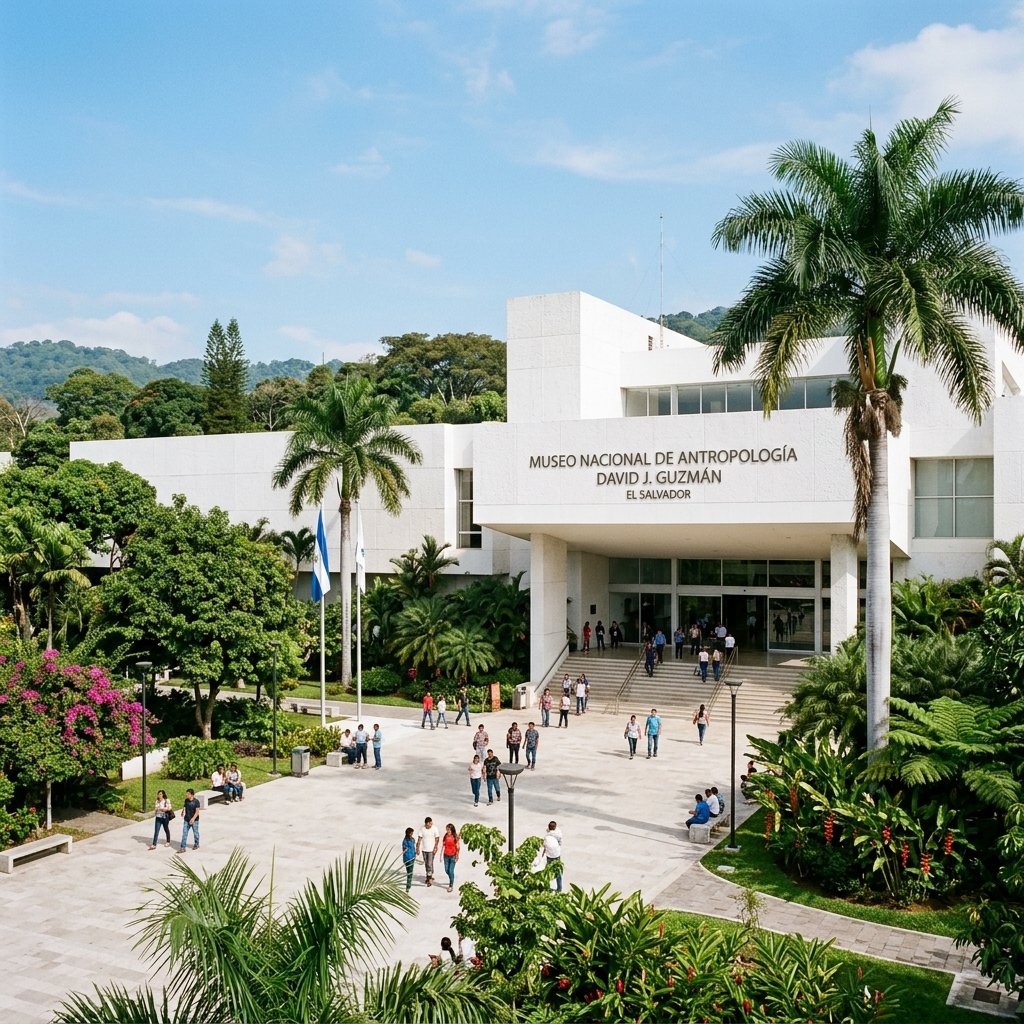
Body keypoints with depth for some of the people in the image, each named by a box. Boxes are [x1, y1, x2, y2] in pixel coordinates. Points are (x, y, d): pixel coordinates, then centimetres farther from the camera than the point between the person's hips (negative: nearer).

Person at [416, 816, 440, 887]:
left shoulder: (434, 829, -11)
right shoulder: (422, 829, -6)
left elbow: (437, 839, -4)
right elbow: (419, 839, -2)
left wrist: (435, 848, -12)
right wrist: (418, 848, -5)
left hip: (431, 850, -3)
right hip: (424, 849, 3)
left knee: (430, 864, -9)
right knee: (426, 864, 13)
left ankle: (430, 879, -4)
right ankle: (429, 876, 29)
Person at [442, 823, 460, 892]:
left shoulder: (455, 837, -11)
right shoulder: (445, 836, -1)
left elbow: (457, 847, -8)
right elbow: (443, 845, 5)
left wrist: (457, 856, -10)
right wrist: (441, 854, 3)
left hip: (453, 856, -4)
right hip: (446, 855, 4)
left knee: (451, 871, -5)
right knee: (446, 870, 10)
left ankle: (451, 886, 7)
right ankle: (451, 880, 37)